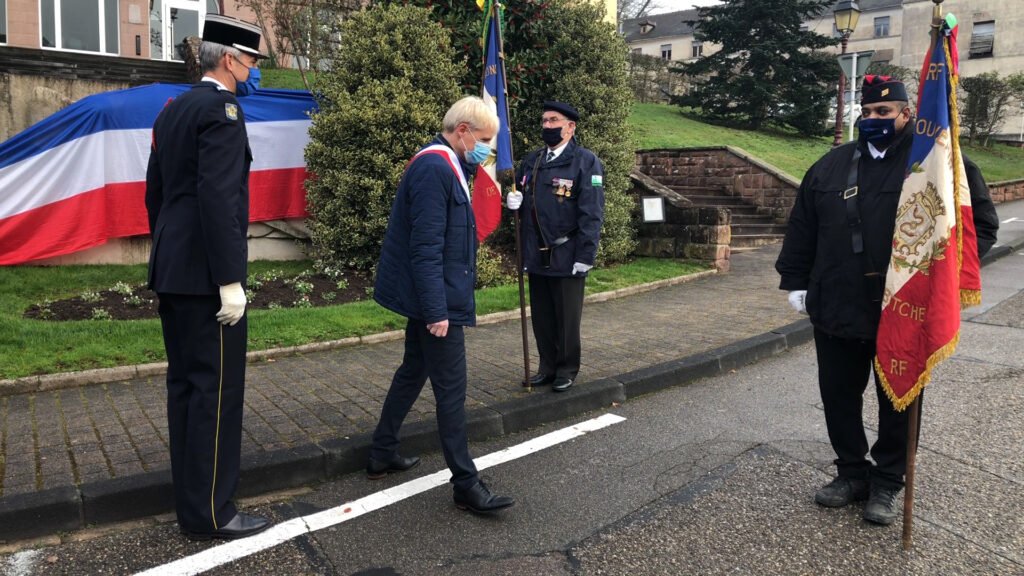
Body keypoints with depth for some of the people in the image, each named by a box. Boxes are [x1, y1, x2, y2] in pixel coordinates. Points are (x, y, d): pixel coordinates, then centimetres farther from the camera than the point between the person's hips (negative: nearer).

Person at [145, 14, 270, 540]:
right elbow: (218, 198, -21)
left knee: (184, 382, 14)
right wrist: (230, 280, -21)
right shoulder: (222, 109, -13)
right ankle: (210, 512, 5)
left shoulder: (172, 110, 16)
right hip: (205, 273, -10)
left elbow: (155, 190, 19)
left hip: (171, 270, 10)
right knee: (217, 387, -3)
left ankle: (189, 496, 26)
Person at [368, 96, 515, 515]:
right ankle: (466, 485, 8)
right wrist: (437, 310, -24)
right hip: (435, 297, -11)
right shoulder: (435, 167, -20)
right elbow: (426, 246, -24)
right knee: (451, 389, -3)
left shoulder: (444, 164, 11)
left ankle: (382, 455, 34)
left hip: (430, 296, 11)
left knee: (413, 372, 20)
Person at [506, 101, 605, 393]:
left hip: (566, 256, -5)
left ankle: (567, 371, 24)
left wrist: (585, 256, -17)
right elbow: (521, 196, 23)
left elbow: (591, 214, -12)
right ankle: (548, 367, 28)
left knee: (567, 318, 8)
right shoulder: (531, 160, 11)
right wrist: (514, 200, -2)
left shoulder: (586, 161, -7)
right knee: (541, 317, 13)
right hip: (536, 256, 6)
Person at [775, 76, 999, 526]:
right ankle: (852, 472, 31)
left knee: (897, 402, 10)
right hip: (836, 309, 4)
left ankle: (887, 483, 27)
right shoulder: (833, 165, 8)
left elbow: (981, 222, 0)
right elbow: (802, 227, 11)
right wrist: (796, 282, 6)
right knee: (839, 395, 13)